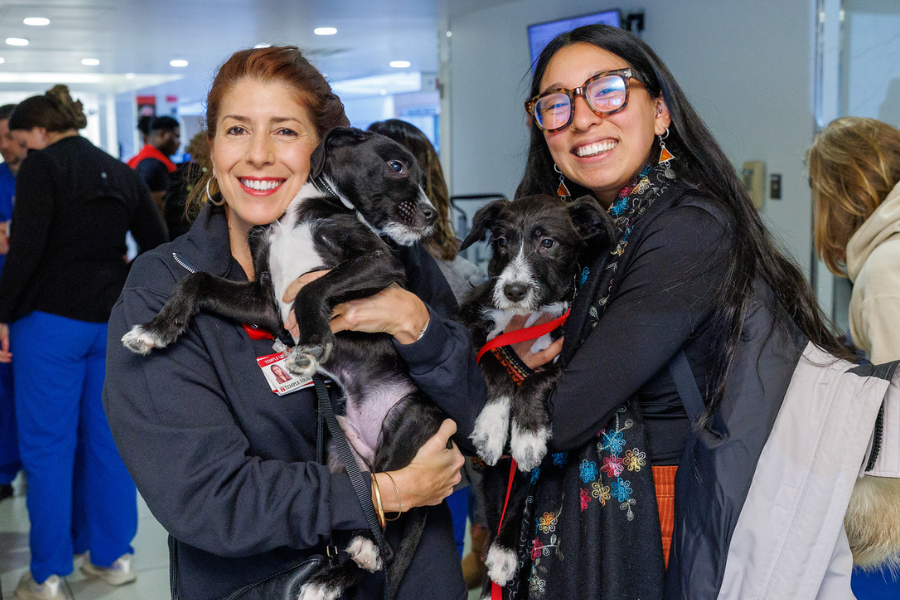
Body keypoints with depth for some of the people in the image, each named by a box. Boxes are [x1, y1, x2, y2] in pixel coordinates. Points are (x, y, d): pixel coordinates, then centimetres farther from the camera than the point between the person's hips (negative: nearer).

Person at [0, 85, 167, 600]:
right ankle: (113, 555, 22)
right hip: (113, 322, 6)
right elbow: (158, 248, 10)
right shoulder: (121, 173, 11)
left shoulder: (43, 166, -7)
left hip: (51, 320, -6)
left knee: (47, 445, 3)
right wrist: (124, 297, 14)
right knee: (106, 437, 13)